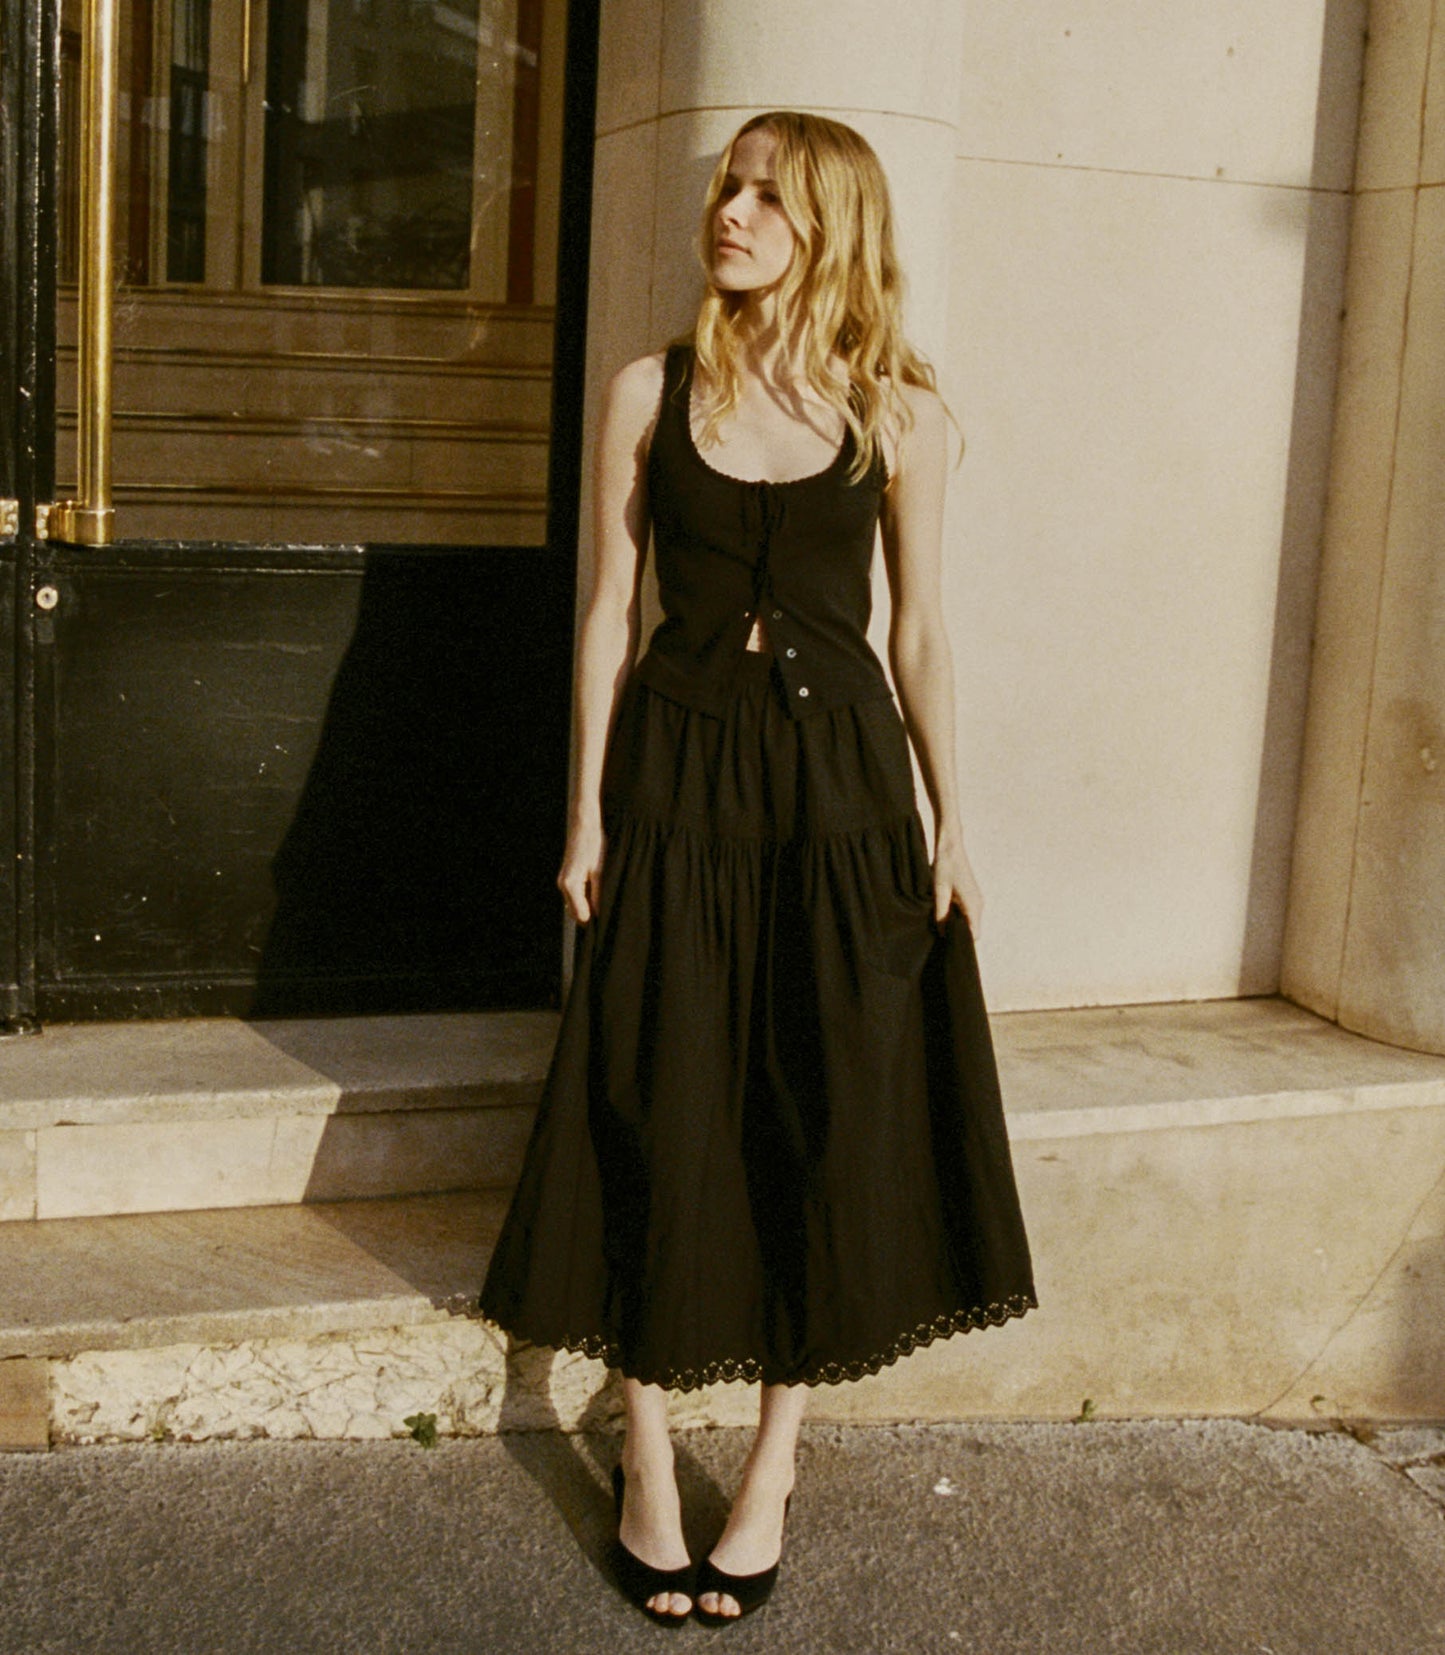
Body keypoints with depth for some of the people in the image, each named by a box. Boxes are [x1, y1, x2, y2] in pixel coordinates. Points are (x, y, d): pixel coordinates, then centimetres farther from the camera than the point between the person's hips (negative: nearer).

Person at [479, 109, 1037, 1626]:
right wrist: (589, 809, -1)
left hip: (844, 788, 1)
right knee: (665, 1123, 3)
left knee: (835, 1128, 4)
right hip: (680, 779, 0)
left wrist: (949, 819, 3)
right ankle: (647, 1475, 19)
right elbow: (610, 610, 4)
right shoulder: (651, 394, 3)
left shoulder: (901, 415, 3)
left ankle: (772, 1474, 21)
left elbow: (919, 629, 6)